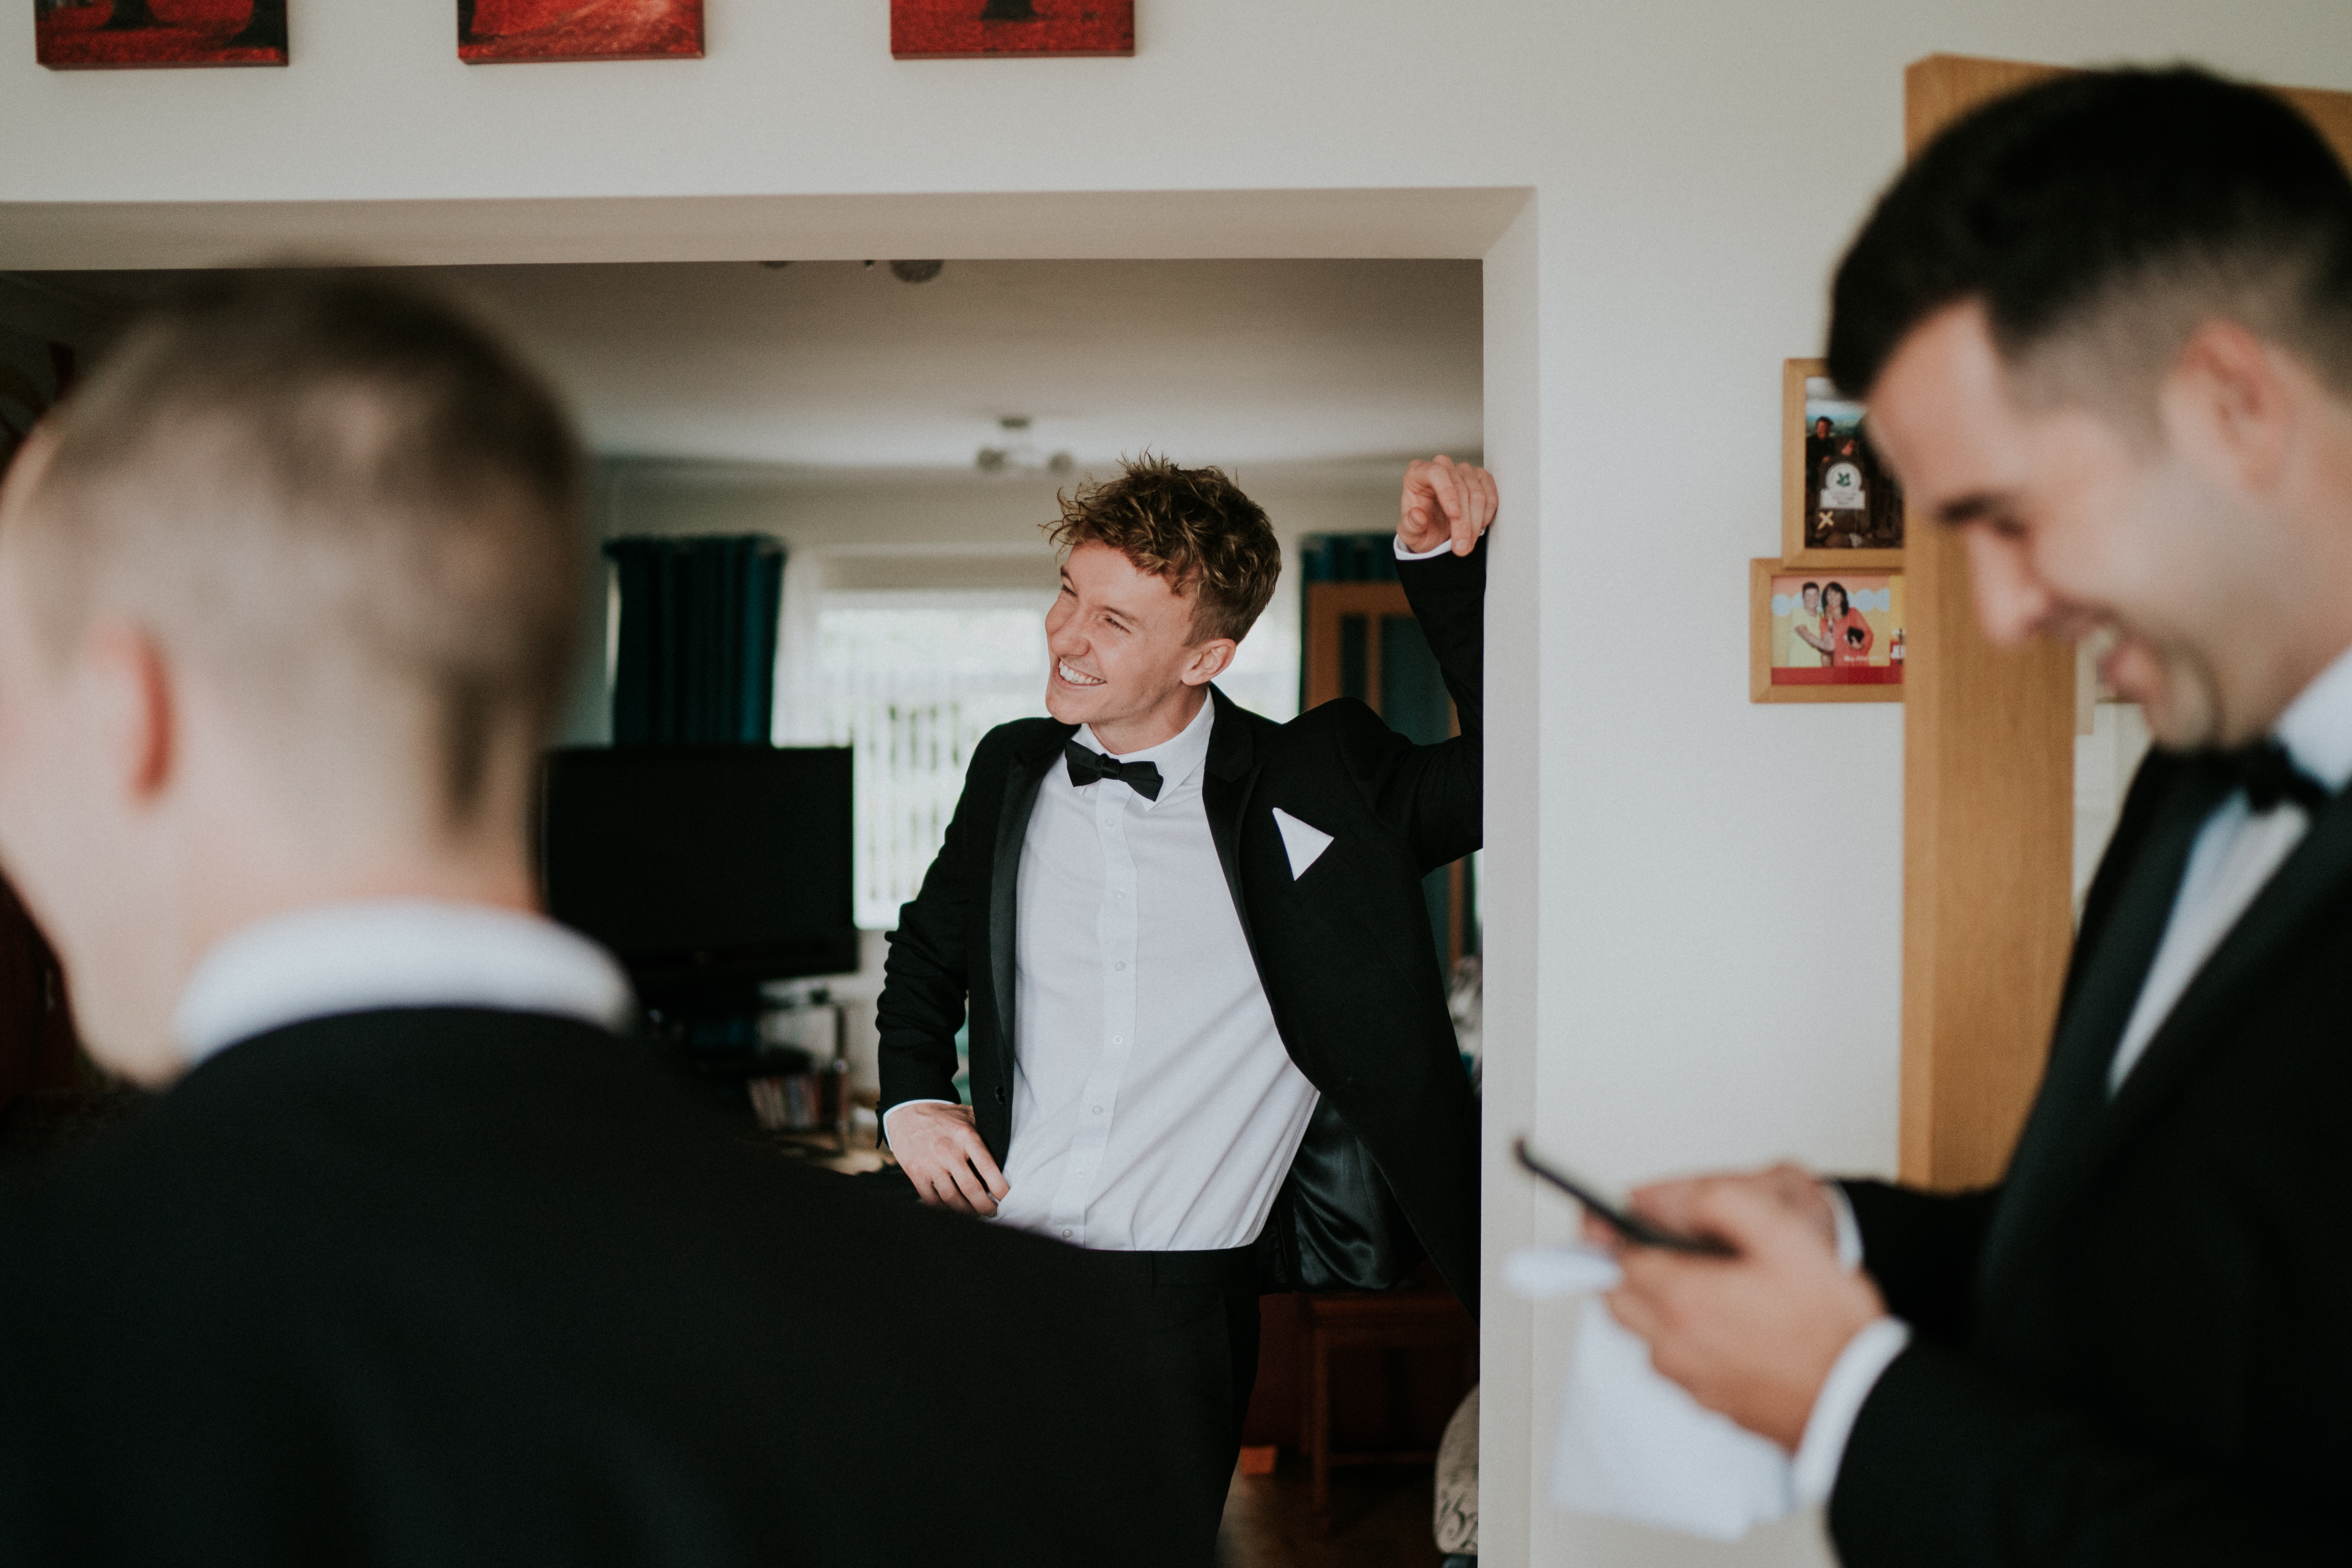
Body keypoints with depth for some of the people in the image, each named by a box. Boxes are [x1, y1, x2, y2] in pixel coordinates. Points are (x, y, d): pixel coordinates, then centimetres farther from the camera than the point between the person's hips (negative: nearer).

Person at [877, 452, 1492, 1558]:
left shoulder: (1311, 791, -5)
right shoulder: (1014, 772, 7)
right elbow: (928, 951, 23)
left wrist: (1441, 562, -17)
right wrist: (912, 1097, 7)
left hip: (1175, 1308, -3)